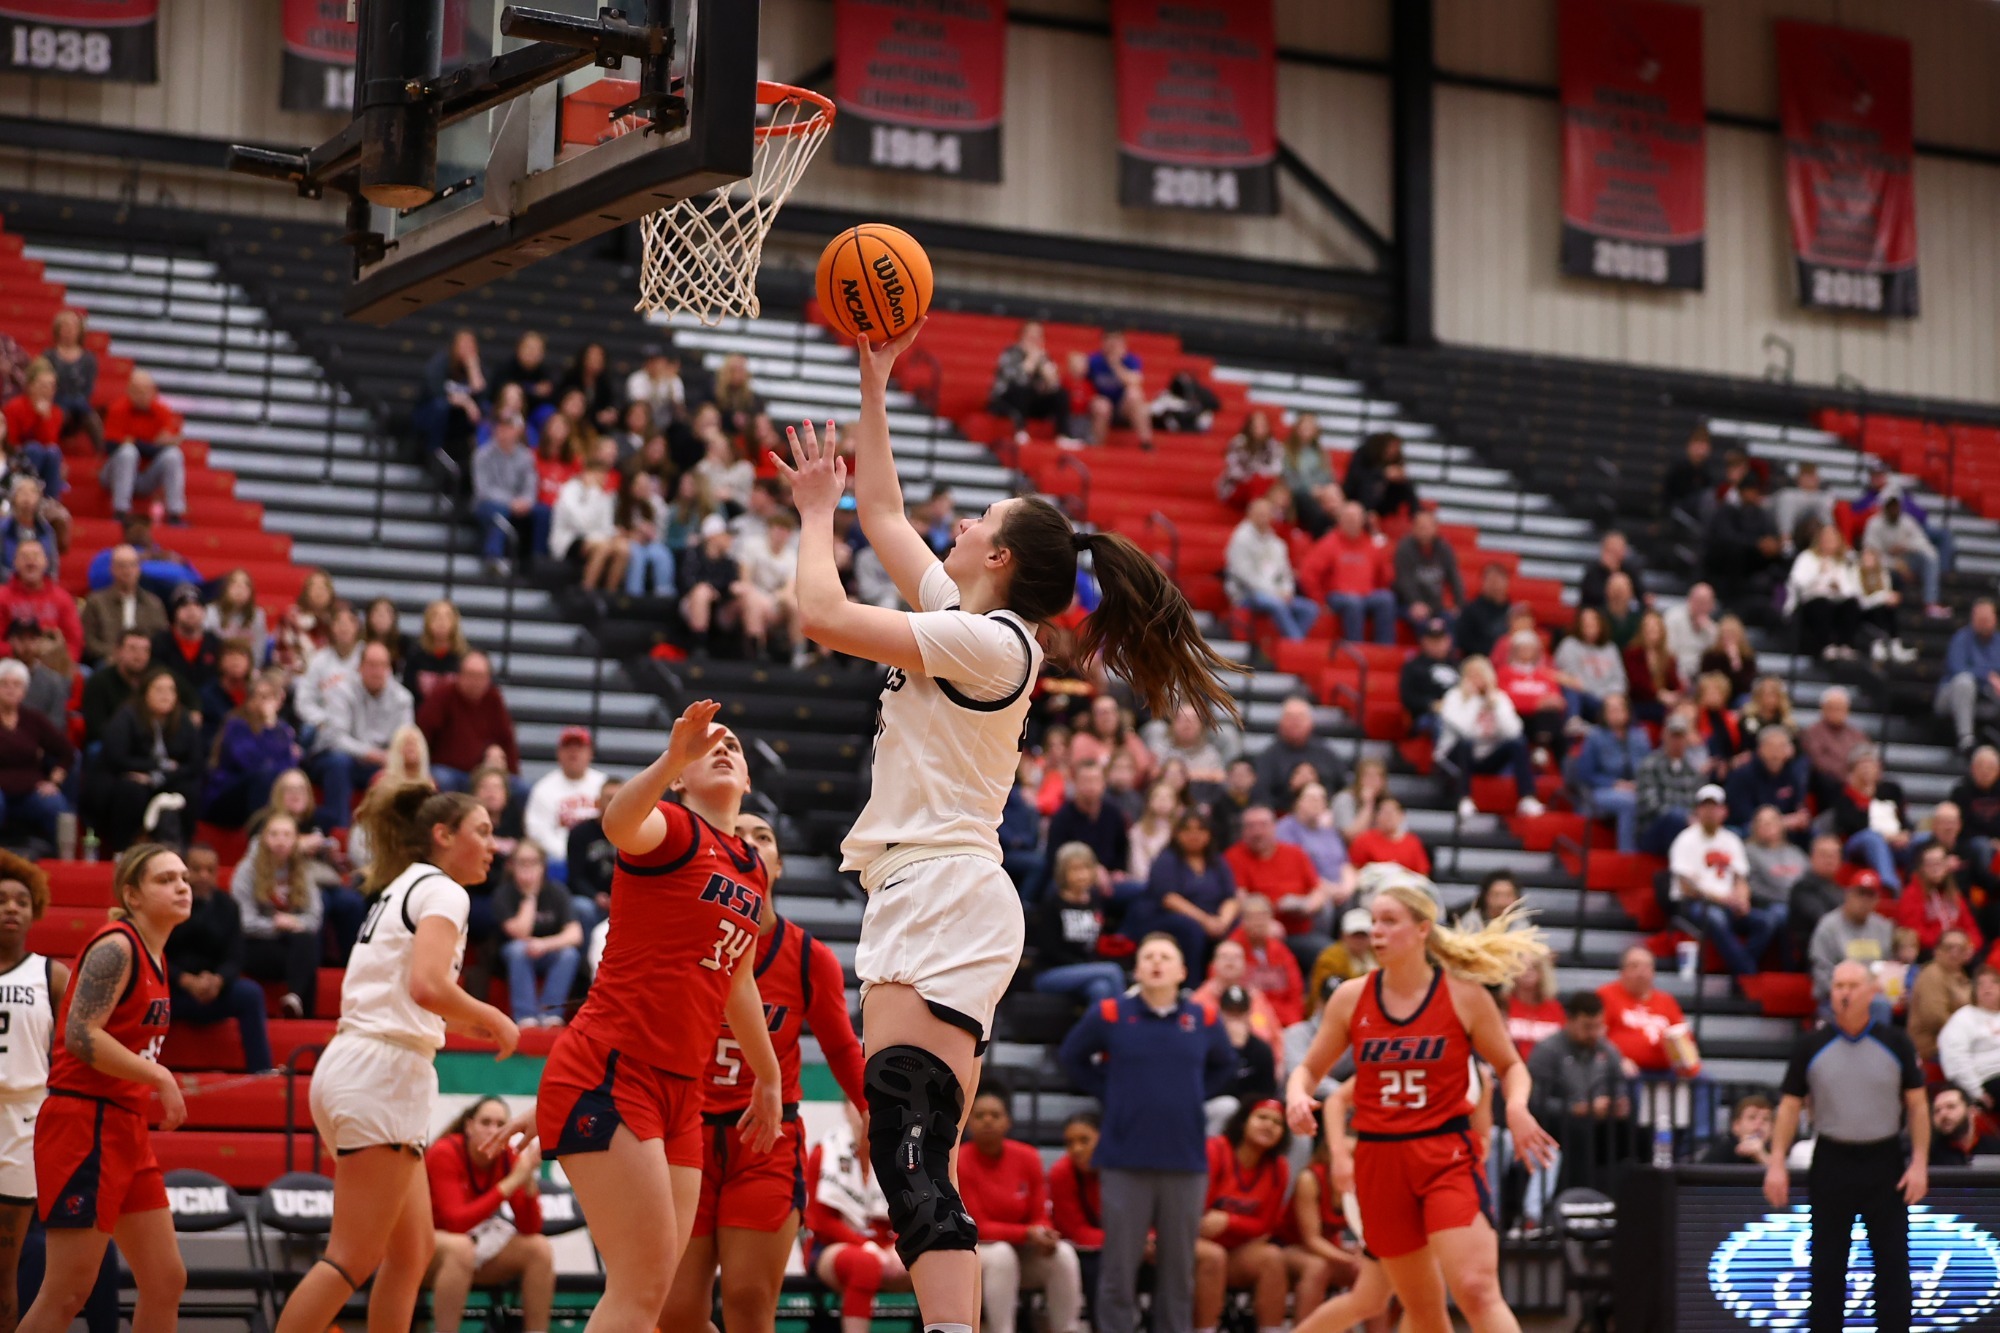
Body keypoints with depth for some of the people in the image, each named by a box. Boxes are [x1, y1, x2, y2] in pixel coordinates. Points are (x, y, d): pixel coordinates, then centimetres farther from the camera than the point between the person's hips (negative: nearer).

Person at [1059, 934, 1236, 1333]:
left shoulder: (1204, 1020, 4)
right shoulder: (1108, 1015, -1)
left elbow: (1224, 1066, 22)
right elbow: (1071, 1058, 13)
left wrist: (1194, 1096, 7)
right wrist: (1109, 1093, 3)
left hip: (1185, 1161, 2)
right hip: (1126, 1161, -2)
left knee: (1179, 1266, 8)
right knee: (1119, 1268, 1)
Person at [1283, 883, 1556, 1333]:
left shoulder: (1464, 995, -3)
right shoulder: (1351, 997, 3)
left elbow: (1510, 1065, 8)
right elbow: (1309, 1068, 12)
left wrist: (1517, 1105, -14)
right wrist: (1297, 1094, -12)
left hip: (1447, 1157, -3)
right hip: (1379, 1161, 3)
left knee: (1476, 1290, -18)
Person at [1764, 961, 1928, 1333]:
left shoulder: (1896, 1044, 1)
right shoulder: (1810, 1046, 1)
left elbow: (1917, 1104, 4)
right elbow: (1790, 1106, 4)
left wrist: (1919, 1163, -4)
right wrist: (1777, 1163, -3)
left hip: (1885, 1162, 0)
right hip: (1831, 1161, 0)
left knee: (1892, 1261, 1)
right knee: (1827, 1263, 5)